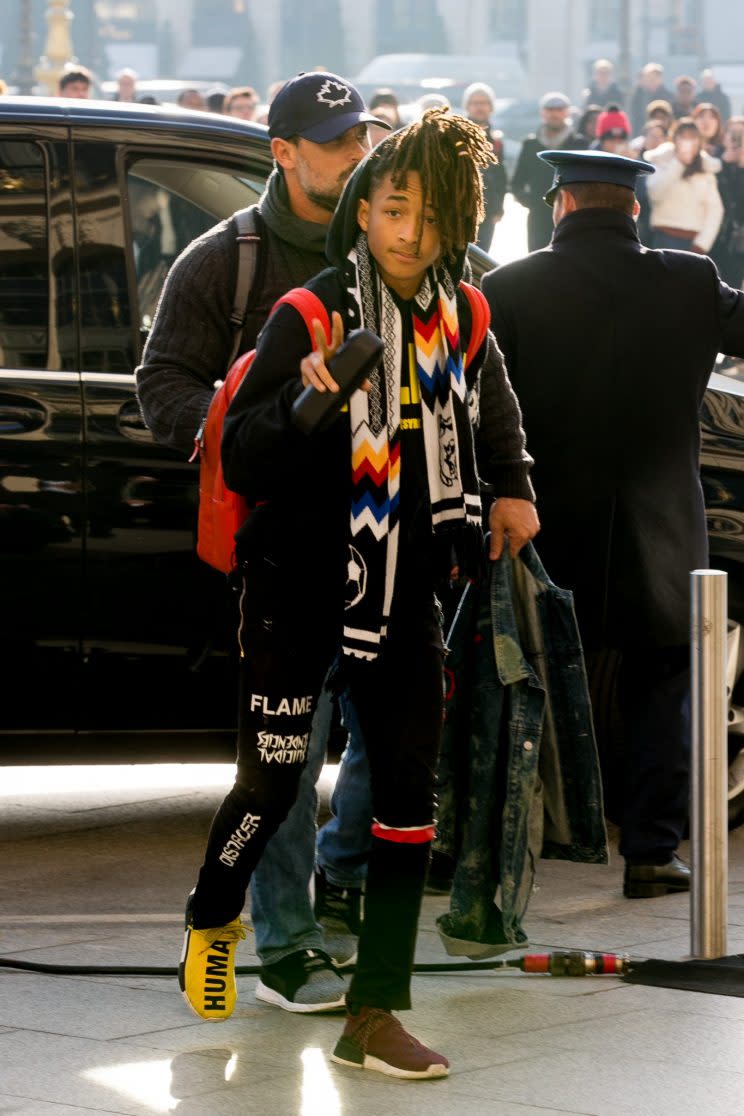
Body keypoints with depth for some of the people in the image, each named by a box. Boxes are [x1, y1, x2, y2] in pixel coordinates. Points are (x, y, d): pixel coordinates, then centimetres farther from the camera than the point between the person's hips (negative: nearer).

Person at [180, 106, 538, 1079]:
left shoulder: (461, 316, 3)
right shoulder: (312, 316, -13)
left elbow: (494, 406, 26)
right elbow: (239, 462, -15)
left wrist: (513, 487, 13)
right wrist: (305, 397, -31)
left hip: (406, 593, 4)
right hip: (301, 587, -4)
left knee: (408, 792, -1)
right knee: (272, 781, 3)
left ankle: (374, 1017, 5)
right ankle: (212, 922, 36)